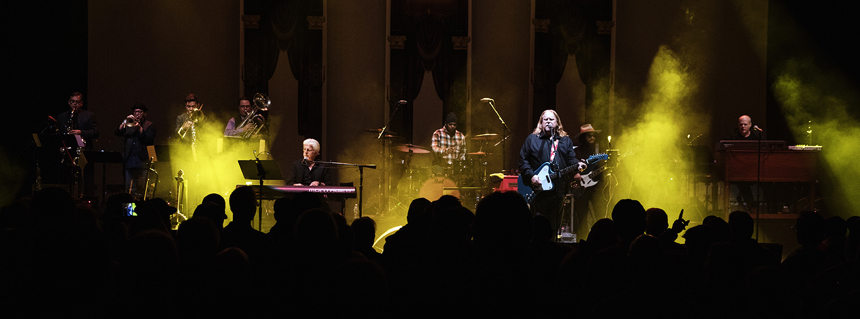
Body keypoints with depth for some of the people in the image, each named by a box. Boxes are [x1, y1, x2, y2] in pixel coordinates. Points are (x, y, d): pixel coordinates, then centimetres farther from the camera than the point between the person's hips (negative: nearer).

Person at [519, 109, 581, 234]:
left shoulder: (566, 141, 15)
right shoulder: (532, 139, 9)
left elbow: (572, 159, 6)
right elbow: (523, 160, 4)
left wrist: (576, 170, -15)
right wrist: (531, 176, -10)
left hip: (558, 189, 2)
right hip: (537, 190, -2)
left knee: (554, 223, 4)